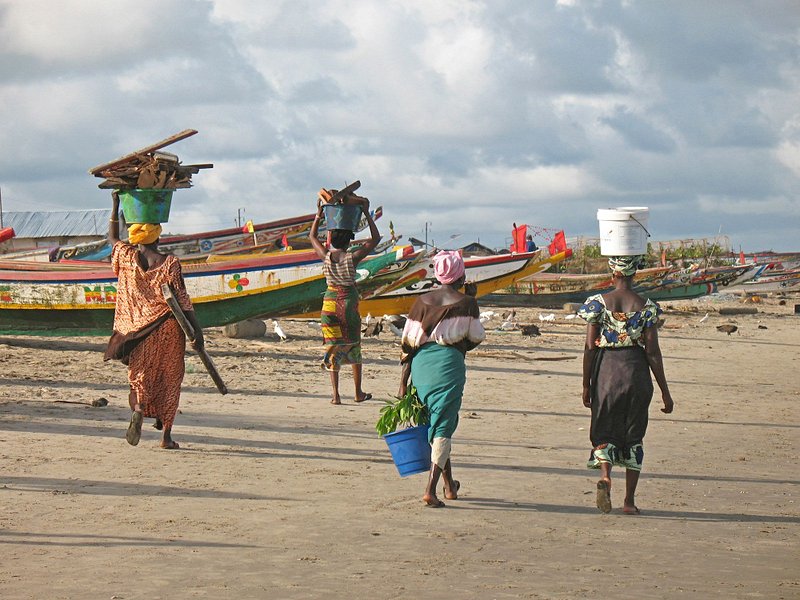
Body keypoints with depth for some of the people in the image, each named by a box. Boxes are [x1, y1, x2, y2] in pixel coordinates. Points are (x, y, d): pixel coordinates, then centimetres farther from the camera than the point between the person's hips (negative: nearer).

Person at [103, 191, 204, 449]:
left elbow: (112, 239, 21)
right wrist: (197, 330, -7)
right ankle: (166, 434, 8)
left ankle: (139, 409, -24)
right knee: (169, 379, 8)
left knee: (141, 373, 9)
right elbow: (183, 301, -12)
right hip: (167, 329, -2)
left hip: (137, 328, 2)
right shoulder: (170, 264, -10)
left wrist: (115, 206, 28)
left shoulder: (127, 257, -1)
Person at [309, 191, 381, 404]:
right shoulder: (352, 257, -10)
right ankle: (358, 392, 20)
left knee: (333, 347, 5)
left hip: (330, 303, 2)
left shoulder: (325, 256, -4)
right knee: (353, 347, 13)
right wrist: (366, 213, 2)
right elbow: (375, 238, -1)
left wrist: (319, 215, 21)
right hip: (349, 304, -2)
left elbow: (312, 236, 16)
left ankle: (336, 395, -2)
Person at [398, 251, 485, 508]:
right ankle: (430, 490, -13)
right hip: (450, 363, -4)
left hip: (421, 364, 4)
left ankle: (450, 485, 32)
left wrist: (403, 382, 9)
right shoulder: (466, 303, -2)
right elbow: (476, 338, 7)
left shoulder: (422, 301, 8)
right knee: (443, 427, -1)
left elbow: (408, 343, 6)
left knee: (437, 424, 19)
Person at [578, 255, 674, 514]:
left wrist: (586, 385, 5)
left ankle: (605, 476, -20)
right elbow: (652, 352, -3)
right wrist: (665, 392, 3)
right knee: (633, 437, 12)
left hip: (605, 369, -1)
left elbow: (590, 348, -4)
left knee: (604, 430, 10)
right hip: (636, 371, 1)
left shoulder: (598, 303, -5)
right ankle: (629, 500, 14)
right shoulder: (646, 307, -3)